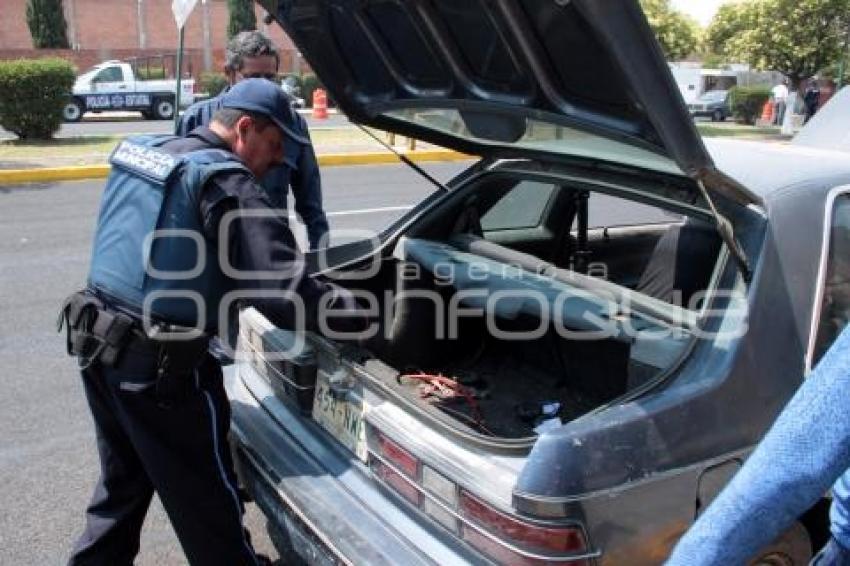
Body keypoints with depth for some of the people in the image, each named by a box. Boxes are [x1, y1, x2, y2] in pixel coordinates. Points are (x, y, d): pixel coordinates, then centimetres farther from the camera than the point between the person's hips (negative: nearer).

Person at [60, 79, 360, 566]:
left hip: (95, 343, 9)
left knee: (122, 482, 26)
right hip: (160, 364, -8)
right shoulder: (224, 182, -16)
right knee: (206, 499, 10)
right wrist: (364, 311, -12)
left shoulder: (140, 152, 10)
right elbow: (283, 295, -25)